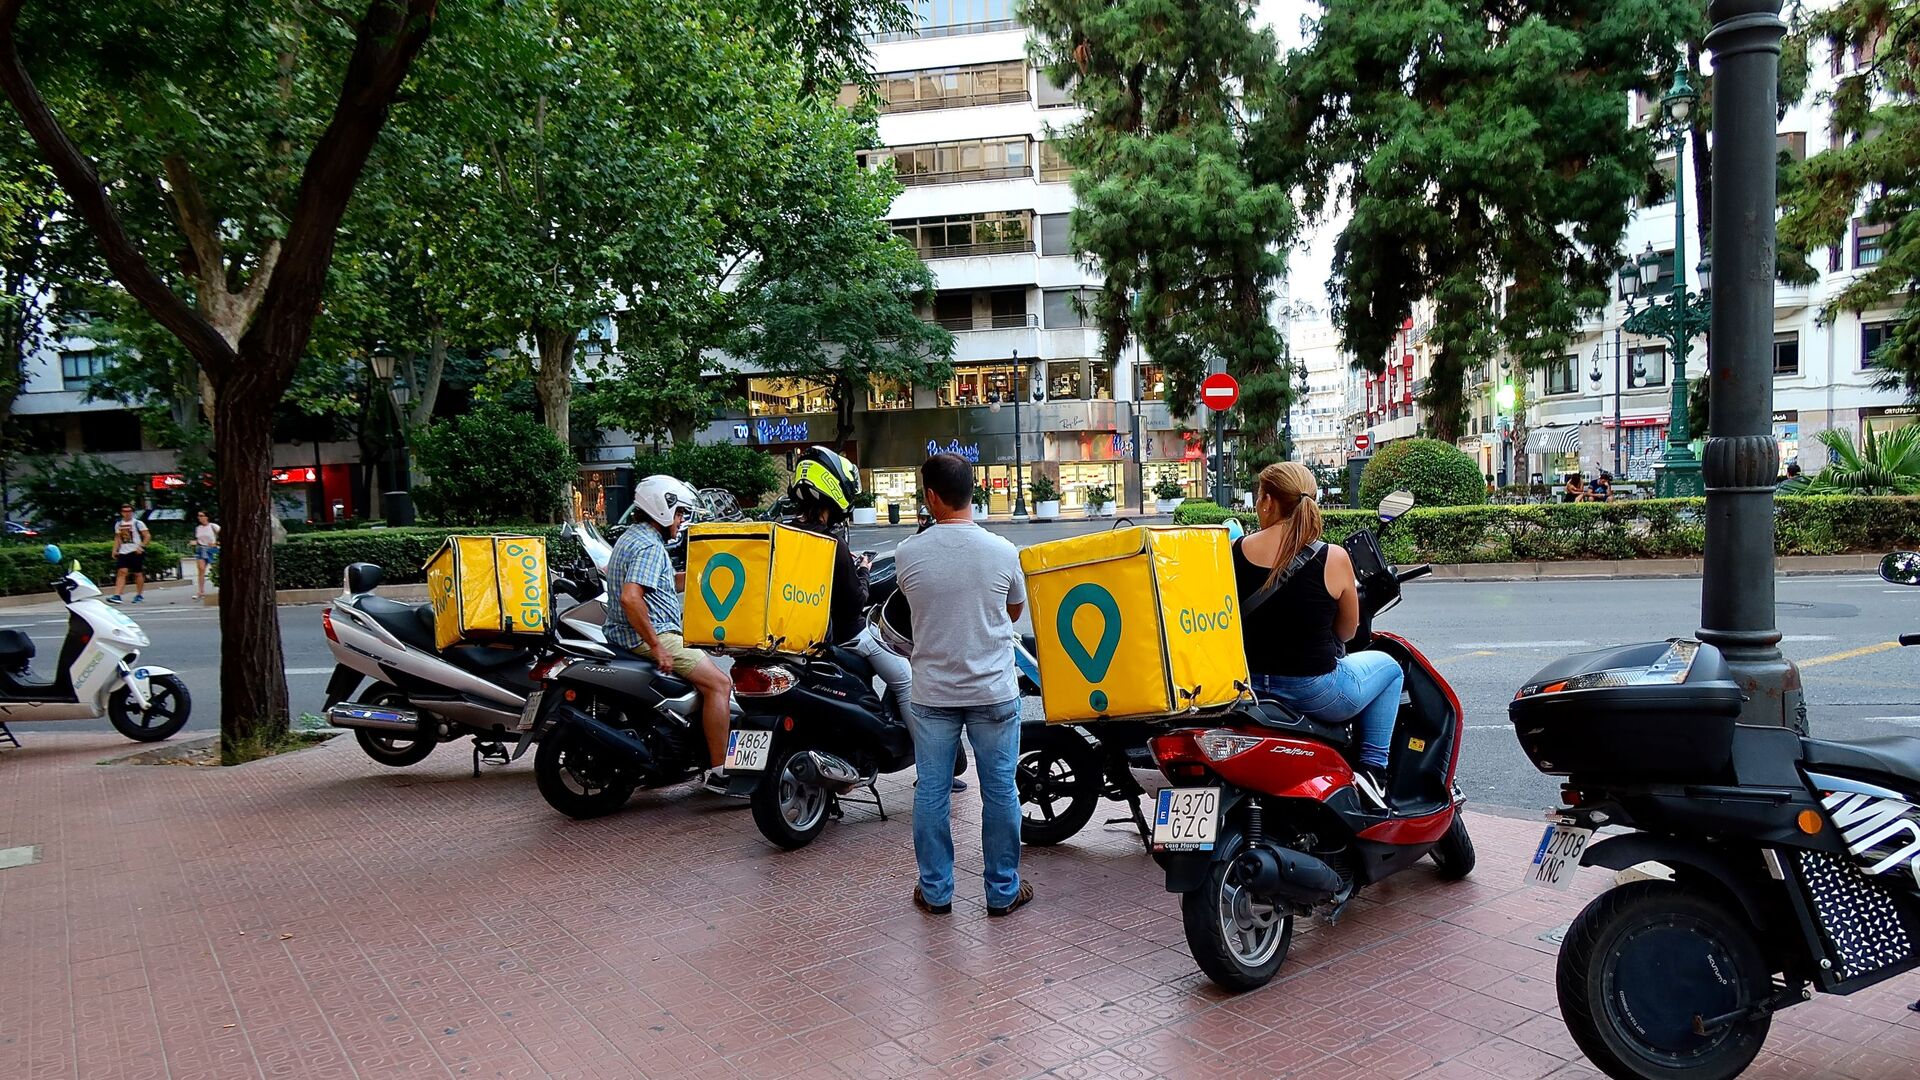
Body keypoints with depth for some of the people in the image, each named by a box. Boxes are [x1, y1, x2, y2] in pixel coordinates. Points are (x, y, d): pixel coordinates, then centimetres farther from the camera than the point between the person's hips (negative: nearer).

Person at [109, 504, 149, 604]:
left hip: (136, 552, -3)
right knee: (121, 572, -10)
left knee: (138, 573, 3)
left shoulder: (137, 523, -2)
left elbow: (147, 536, -5)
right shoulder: (118, 524, 12)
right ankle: (117, 596, -18)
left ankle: (139, 595, 17)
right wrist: (115, 550, 11)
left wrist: (141, 546, -16)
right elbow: (117, 538, 22)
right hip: (123, 552, 3)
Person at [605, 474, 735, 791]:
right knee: (719, 683, -14)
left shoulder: (631, 538, 18)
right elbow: (630, 597, -30)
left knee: (710, 670, 25)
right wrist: (656, 647, -26)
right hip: (651, 635, -11)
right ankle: (718, 771, -14)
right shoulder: (650, 546, -16)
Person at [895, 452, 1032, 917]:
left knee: (931, 791, 12)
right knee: (999, 790, 11)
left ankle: (935, 891, 21)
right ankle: (1003, 891, 21)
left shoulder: (908, 554, -11)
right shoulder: (1003, 552, -9)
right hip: (994, 691, 0)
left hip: (932, 693, 0)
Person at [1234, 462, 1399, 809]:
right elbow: (1347, 631, 2)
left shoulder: (1236, 552, -5)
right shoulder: (1333, 558, -12)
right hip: (1315, 693, -3)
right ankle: (1372, 770, 16)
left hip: (1248, 688, 4)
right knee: (1388, 666, 25)